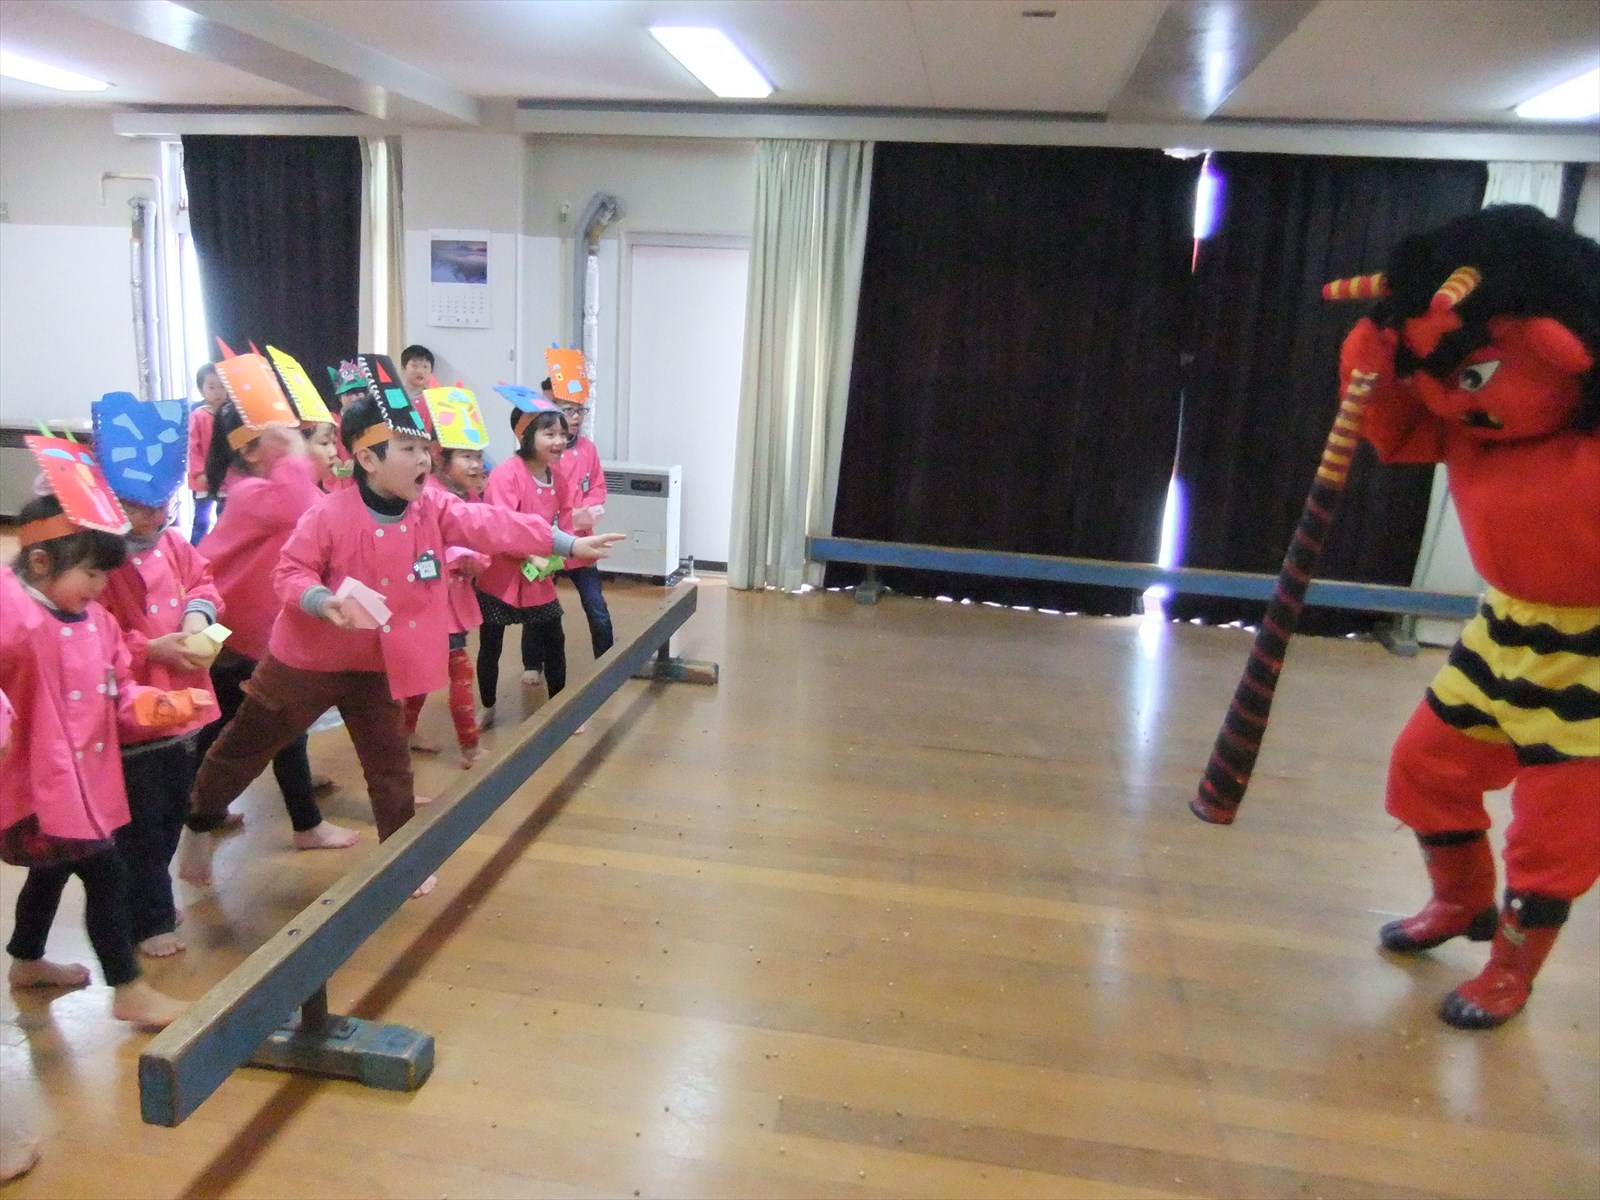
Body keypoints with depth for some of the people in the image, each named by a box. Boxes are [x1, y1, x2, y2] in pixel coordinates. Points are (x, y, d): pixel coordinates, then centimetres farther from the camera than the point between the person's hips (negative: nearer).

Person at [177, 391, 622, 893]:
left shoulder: (433, 508, -8)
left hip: (377, 664, 4)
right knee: (248, 745, 14)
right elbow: (289, 573, -16)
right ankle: (200, 824, 39)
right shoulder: (329, 516, -21)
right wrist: (323, 601, -36)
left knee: (390, 764, 11)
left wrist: (568, 544, -22)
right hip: (307, 660, -4)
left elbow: (492, 525, -15)